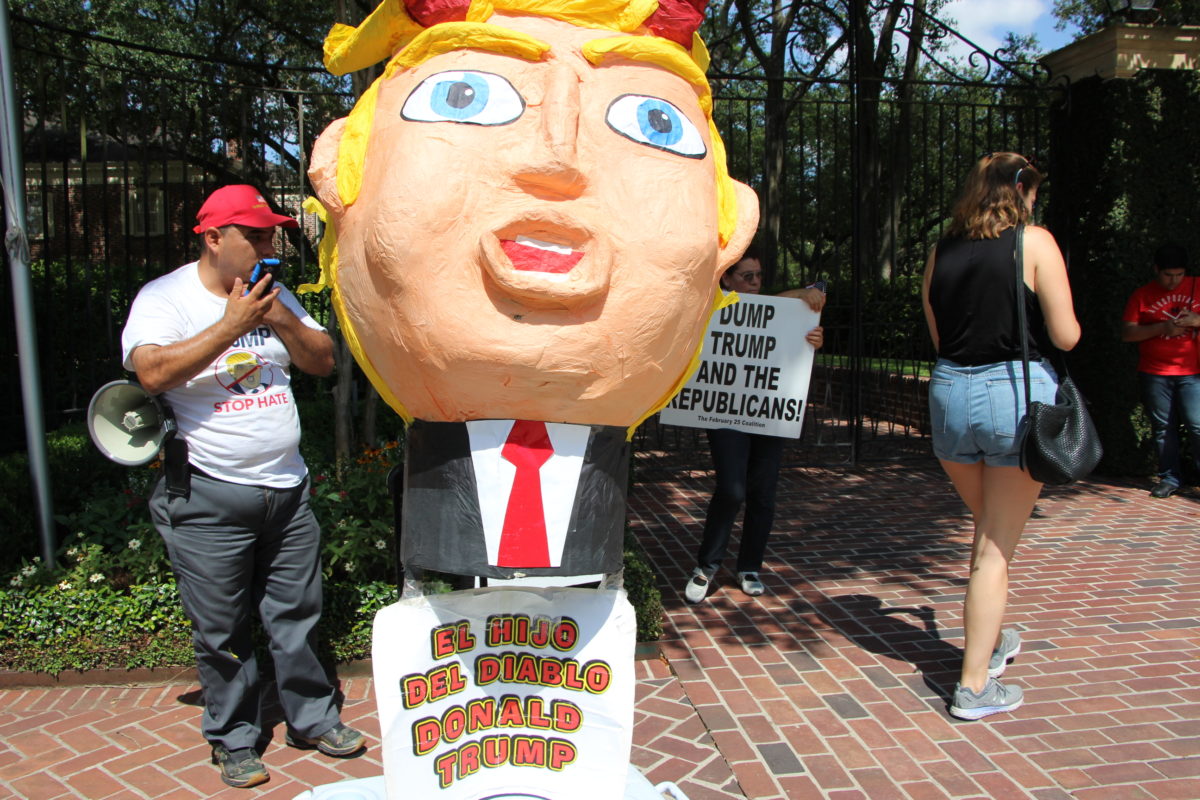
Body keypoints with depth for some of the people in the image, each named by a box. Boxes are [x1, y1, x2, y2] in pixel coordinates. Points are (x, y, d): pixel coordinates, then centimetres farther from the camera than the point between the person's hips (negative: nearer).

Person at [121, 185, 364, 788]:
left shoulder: (275, 296, 11)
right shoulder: (164, 298, -5)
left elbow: (324, 361, 8)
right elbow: (153, 371, -21)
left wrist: (284, 321, -8)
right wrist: (231, 325, -19)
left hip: (287, 488, 5)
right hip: (208, 498, -4)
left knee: (297, 615, 13)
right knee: (222, 631, 7)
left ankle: (312, 719, 30)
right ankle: (234, 742, 25)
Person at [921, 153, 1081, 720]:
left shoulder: (941, 252, 8)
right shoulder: (1035, 242, -5)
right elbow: (1065, 336, -6)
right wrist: (1029, 322, 14)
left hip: (950, 394, 5)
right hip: (1016, 392, -4)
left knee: (989, 532, 25)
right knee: (996, 546, 3)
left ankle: (990, 642, 40)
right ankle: (974, 686, 9)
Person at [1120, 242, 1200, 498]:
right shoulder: (1142, 295, 6)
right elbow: (1126, 333, -1)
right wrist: (1162, 328, -13)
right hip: (1154, 373, 1)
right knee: (1162, 428, 5)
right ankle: (1170, 477, 15)